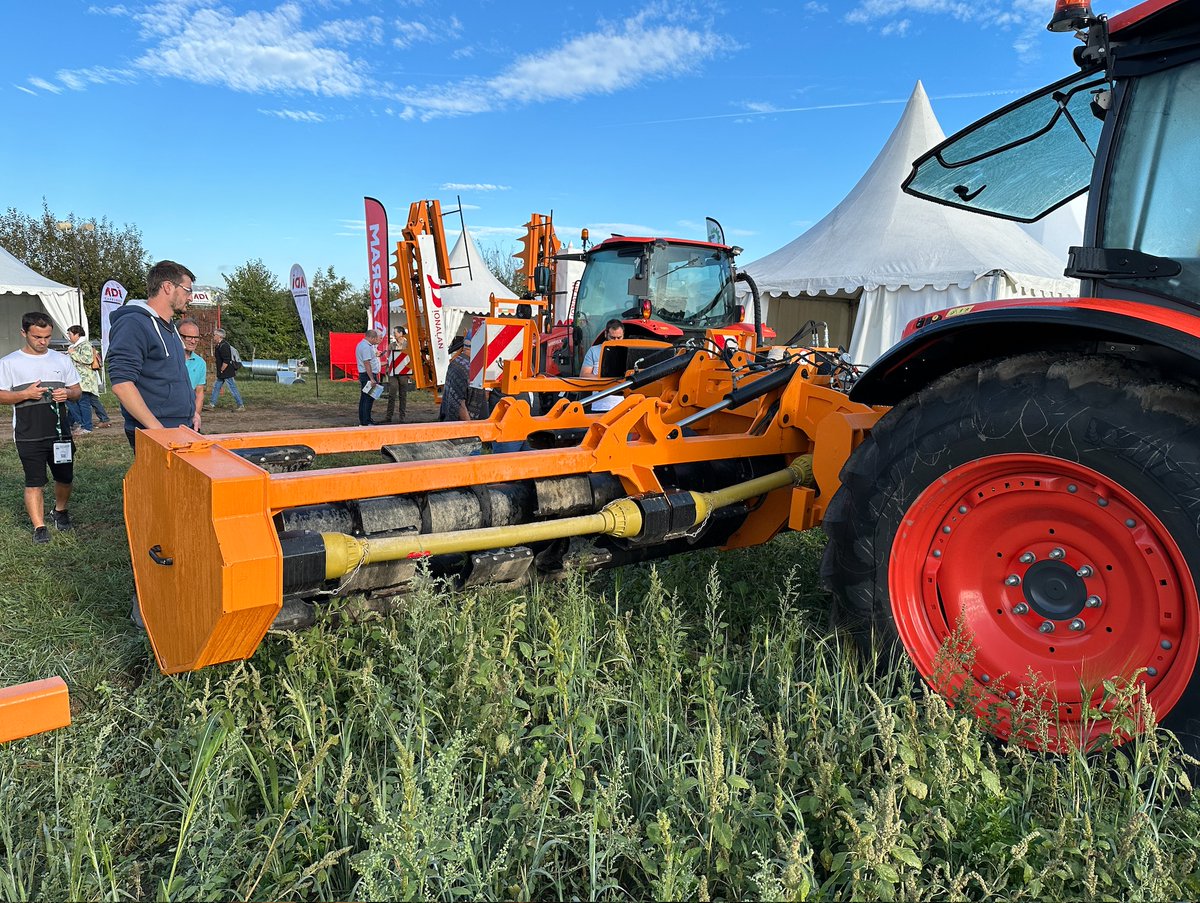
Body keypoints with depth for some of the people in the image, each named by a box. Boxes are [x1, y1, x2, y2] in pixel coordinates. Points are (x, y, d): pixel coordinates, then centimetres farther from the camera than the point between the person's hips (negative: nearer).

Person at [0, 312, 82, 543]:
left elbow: (77, 392, 14)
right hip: (29, 436, -3)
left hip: (60, 432, 3)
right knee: (34, 482, -2)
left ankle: (60, 511, 36)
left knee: (65, 478, 12)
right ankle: (39, 526, 3)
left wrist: (67, 393, -9)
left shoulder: (61, 359, 10)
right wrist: (25, 394, -18)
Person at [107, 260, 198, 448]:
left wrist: (192, 413, 13)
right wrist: (158, 429, -24)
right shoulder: (133, 324, -12)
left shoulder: (169, 327, 18)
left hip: (184, 431, 9)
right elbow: (121, 384, -21)